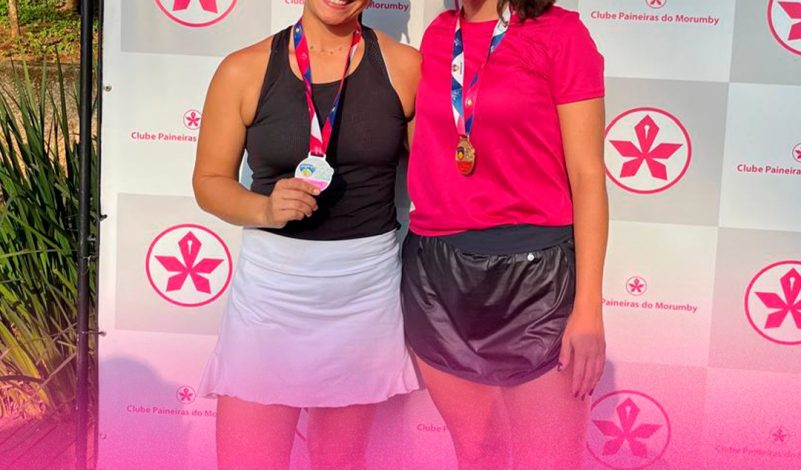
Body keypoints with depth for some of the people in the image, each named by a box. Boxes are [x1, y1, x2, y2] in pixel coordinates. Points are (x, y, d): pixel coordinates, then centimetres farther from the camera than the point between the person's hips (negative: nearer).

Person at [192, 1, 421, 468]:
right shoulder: (244, 71, -3)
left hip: (370, 286, 1)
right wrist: (265, 209, -16)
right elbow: (210, 180, 4)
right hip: (273, 282, -1)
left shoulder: (405, 66, -2)